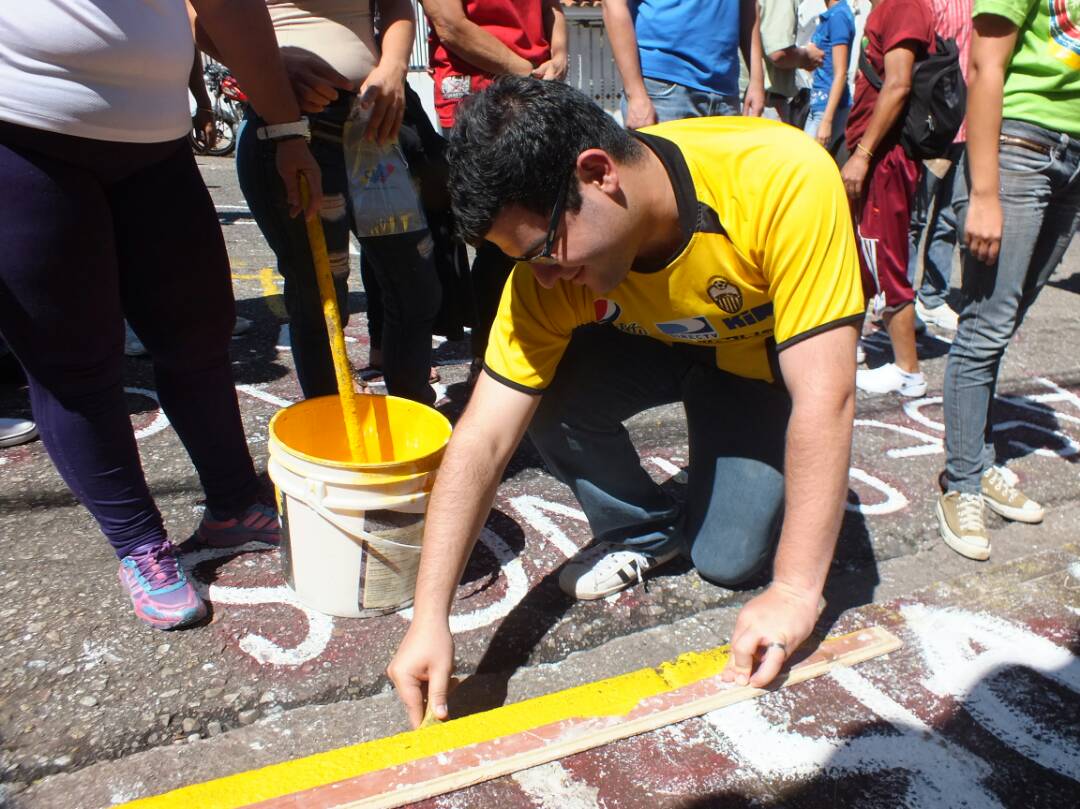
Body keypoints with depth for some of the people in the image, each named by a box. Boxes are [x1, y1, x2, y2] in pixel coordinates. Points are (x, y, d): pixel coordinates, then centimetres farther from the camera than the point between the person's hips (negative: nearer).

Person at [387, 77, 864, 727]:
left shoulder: (784, 181, -38)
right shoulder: (551, 267, -27)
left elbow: (825, 397, -37)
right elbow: (483, 442, -27)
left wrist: (796, 592, -37)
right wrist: (430, 618, -32)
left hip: (771, 356, -2)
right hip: (659, 343, 3)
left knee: (729, 558, -14)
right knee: (549, 393, -26)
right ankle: (642, 532, 1)